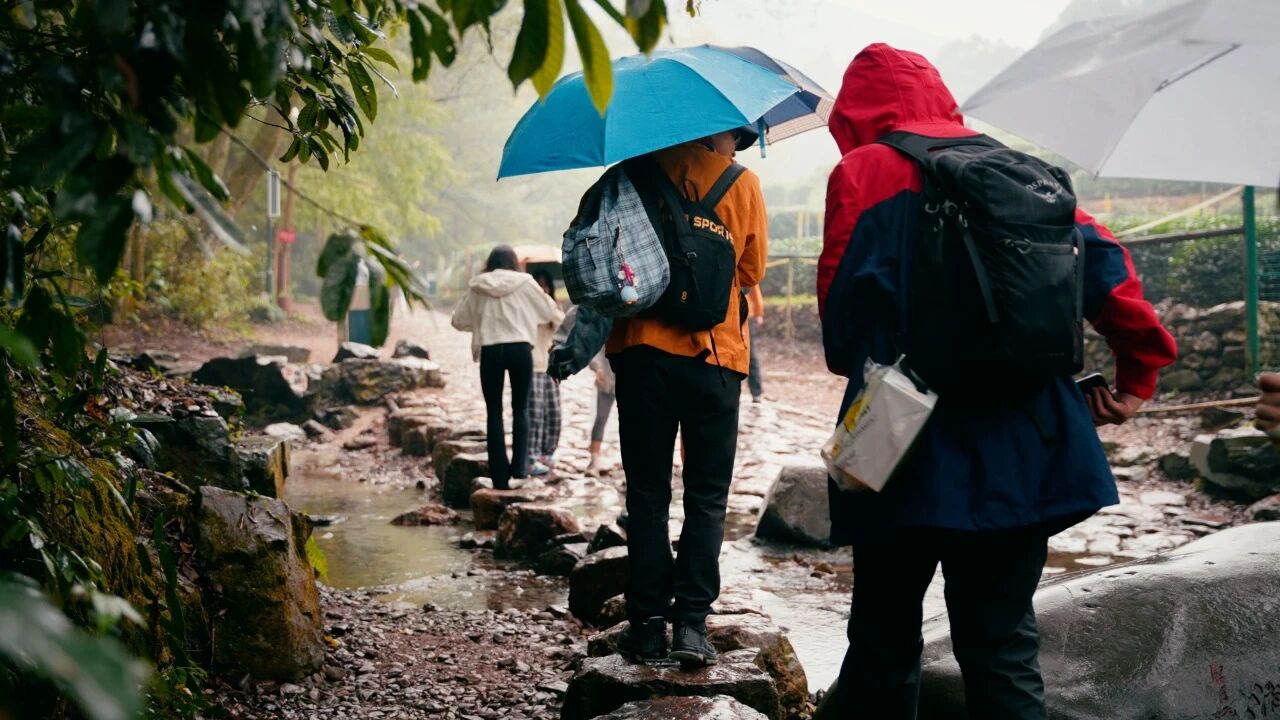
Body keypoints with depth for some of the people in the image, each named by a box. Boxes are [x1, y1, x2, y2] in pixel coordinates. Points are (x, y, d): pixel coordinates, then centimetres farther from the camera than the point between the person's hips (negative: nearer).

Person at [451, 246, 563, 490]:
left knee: (494, 412, 7)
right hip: (520, 348, 0)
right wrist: (560, 319, 35)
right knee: (520, 408, 13)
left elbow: (458, 320, 12)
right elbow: (550, 311, 12)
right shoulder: (525, 283, 5)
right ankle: (519, 465, 2)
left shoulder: (477, 287, 8)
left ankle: (500, 475, 4)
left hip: (489, 350, 1)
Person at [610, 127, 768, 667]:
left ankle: (648, 624, 9)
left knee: (647, 495, 8)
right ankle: (691, 622, 2)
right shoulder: (742, 183, 3)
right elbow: (752, 271, 9)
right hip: (715, 357, -1)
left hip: (643, 352, 1)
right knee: (706, 499, 8)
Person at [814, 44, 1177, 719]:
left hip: (910, 456, -4)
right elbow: (1101, 261, 4)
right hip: (1025, 455, 4)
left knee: (884, 640, 11)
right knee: (1003, 643, 12)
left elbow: (841, 308, -7)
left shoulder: (862, 172, -2)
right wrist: (1139, 372, 9)